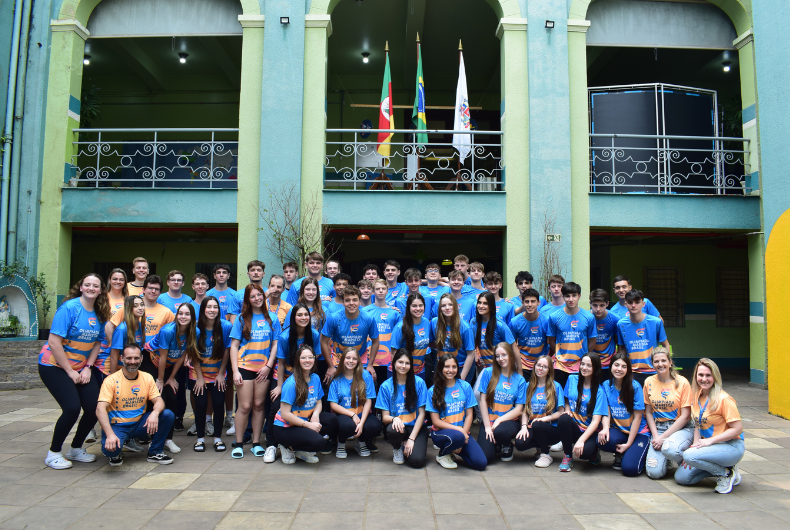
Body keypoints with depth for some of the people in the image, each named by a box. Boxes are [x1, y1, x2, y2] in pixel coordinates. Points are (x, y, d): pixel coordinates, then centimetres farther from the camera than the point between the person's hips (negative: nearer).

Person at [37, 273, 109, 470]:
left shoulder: (100, 314, 3)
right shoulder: (69, 307, -16)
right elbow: (54, 342, -19)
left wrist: (87, 368, -3)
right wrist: (70, 372, -17)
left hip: (81, 368, 6)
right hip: (54, 365, -6)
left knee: (94, 408, -3)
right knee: (72, 408, -17)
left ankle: (75, 449, 20)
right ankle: (53, 453, 5)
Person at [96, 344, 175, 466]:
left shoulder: (147, 378, 1)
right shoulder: (112, 380, -12)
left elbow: (159, 401, -5)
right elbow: (100, 409, -21)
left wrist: (155, 413, -32)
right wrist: (110, 434, -36)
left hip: (139, 424, 4)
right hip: (117, 426, -4)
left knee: (168, 415, -19)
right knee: (110, 448, -35)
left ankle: (155, 452, -1)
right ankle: (115, 455, 5)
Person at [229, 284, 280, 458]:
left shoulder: (272, 319, 7)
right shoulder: (242, 319, 4)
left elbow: (275, 345, 6)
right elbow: (234, 346, 1)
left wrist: (269, 366, -4)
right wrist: (235, 371, -7)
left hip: (264, 368, 1)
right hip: (244, 366, -1)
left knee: (258, 405, 5)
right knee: (245, 406, -2)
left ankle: (256, 443, 16)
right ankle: (238, 444, 10)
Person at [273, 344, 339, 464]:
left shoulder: (315, 378, 4)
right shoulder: (291, 383, -18)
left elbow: (318, 403, 12)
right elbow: (285, 414, -20)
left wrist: (315, 414, -12)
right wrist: (309, 425, -20)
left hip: (305, 421, 7)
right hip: (285, 427, -7)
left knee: (332, 419, -17)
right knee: (319, 442, -28)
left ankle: (302, 450, -2)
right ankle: (289, 448, 0)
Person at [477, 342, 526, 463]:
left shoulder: (519, 380, 3)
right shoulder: (488, 372, 0)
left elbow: (518, 409, -1)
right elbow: (483, 400, -3)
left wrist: (499, 420, -13)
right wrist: (487, 426, -9)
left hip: (509, 421, 0)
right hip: (489, 420, 0)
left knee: (499, 431, -37)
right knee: (483, 458, -21)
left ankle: (508, 446, 1)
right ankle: (494, 443, 16)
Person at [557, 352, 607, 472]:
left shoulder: (599, 391, -8)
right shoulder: (572, 379, 3)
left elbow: (596, 421, -14)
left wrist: (581, 440, -25)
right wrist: (567, 411, -5)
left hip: (588, 431, -3)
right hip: (572, 427, 3)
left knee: (585, 452, -34)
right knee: (563, 418, -32)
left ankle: (594, 451, 6)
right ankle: (567, 457, -12)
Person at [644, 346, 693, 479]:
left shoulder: (682, 382, -7)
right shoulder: (649, 382, 2)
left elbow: (685, 416, -8)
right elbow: (648, 412, 8)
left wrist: (663, 437, -13)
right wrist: (655, 436, -7)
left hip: (682, 428, -2)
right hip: (658, 428, 3)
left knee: (669, 448, -38)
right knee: (654, 472, -17)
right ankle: (666, 458, 18)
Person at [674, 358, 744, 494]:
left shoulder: (724, 399, -16)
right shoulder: (696, 397, 5)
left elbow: (738, 429, -18)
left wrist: (710, 441, -20)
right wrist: (696, 446, -5)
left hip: (731, 446, -7)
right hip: (708, 446, 7)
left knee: (688, 455, -30)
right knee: (681, 477, -5)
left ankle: (727, 473, -5)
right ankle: (720, 468, 12)